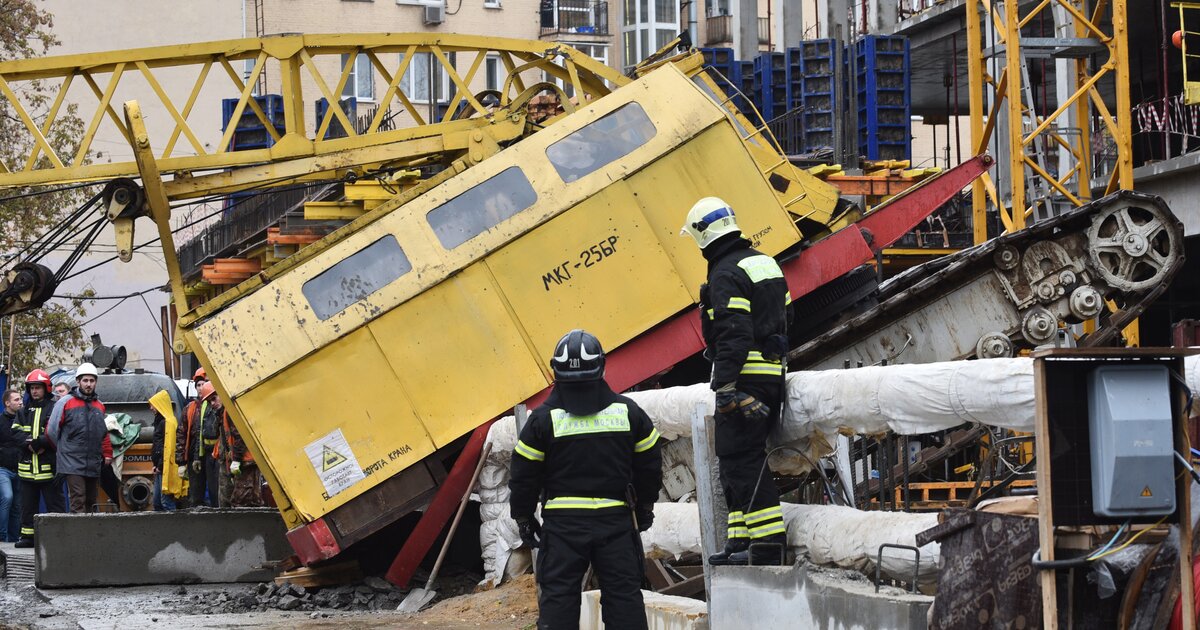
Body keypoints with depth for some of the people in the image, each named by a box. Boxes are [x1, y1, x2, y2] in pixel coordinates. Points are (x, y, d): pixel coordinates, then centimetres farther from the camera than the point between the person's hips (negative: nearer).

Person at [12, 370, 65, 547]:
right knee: (27, 504, 11)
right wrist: (30, 444, -12)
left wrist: (37, 442, -17)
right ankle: (28, 536, 18)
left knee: (54, 503, -3)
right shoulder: (24, 411, 16)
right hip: (27, 466, 6)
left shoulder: (54, 409, -3)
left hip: (49, 467, -6)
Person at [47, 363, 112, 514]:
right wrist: (65, 449, 10)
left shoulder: (100, 406, 15)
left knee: (91, 502, 9)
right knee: (78, 501, -14)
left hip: (94, 466, 6)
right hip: (72, 464, -6)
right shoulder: (65, 403, -3)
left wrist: (107, 454, 17)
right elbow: (52, 431, 2)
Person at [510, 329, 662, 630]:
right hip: (616, 521, 2)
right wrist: (644, 507, 24)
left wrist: (523, 516, 13)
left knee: (558, 596, 2)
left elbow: (525, 475, -1)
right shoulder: (628, 412, 2)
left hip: (562, 523, -2)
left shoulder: (543, 419, -5)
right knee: (624, 594, 7)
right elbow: (649, 466, 10)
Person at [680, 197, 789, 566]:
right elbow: (784, 318, 22)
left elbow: (733, 335, -21)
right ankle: (742, 545, 14)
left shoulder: (726, 274, -14)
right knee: (736, 459, 14)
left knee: (741, 460, -9)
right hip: (772, 375, 10)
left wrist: (724, 386, -22)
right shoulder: (765, 263, 17)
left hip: (745, 378, -10)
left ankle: (768, 547, -13)